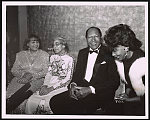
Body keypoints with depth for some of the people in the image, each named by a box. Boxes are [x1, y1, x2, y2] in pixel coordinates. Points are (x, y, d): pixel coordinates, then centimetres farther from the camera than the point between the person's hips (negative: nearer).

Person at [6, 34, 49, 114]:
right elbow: (14, 70, 10)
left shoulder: (44, 55, 7)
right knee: (10, 93, -27)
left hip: (37, 80, -2)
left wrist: (32, 76, -13)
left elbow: (45, 71, -1)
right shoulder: (20, 55, 14)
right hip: (21, 79, 3)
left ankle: (8, 108, -26)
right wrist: (24, 74, -10)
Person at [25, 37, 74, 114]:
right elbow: (49, 73, 14)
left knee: (45, 103, -30)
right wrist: (44, 85, -6)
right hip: (50, 84, 5)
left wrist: (51, 88, -15)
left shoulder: (70, 59, -2)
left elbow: (68, 79, -8)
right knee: (31, 101, -19)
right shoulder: (53, 57, 17)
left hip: (61, 87, -5)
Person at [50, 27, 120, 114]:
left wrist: (90, 89, -17)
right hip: (80, 89, 6)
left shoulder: (108, 54, -3)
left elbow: (115, 82, -9)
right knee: (54, 101, -14)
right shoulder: (82, 53, 18)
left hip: (100, 93, -6)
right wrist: (73, 85, -4)